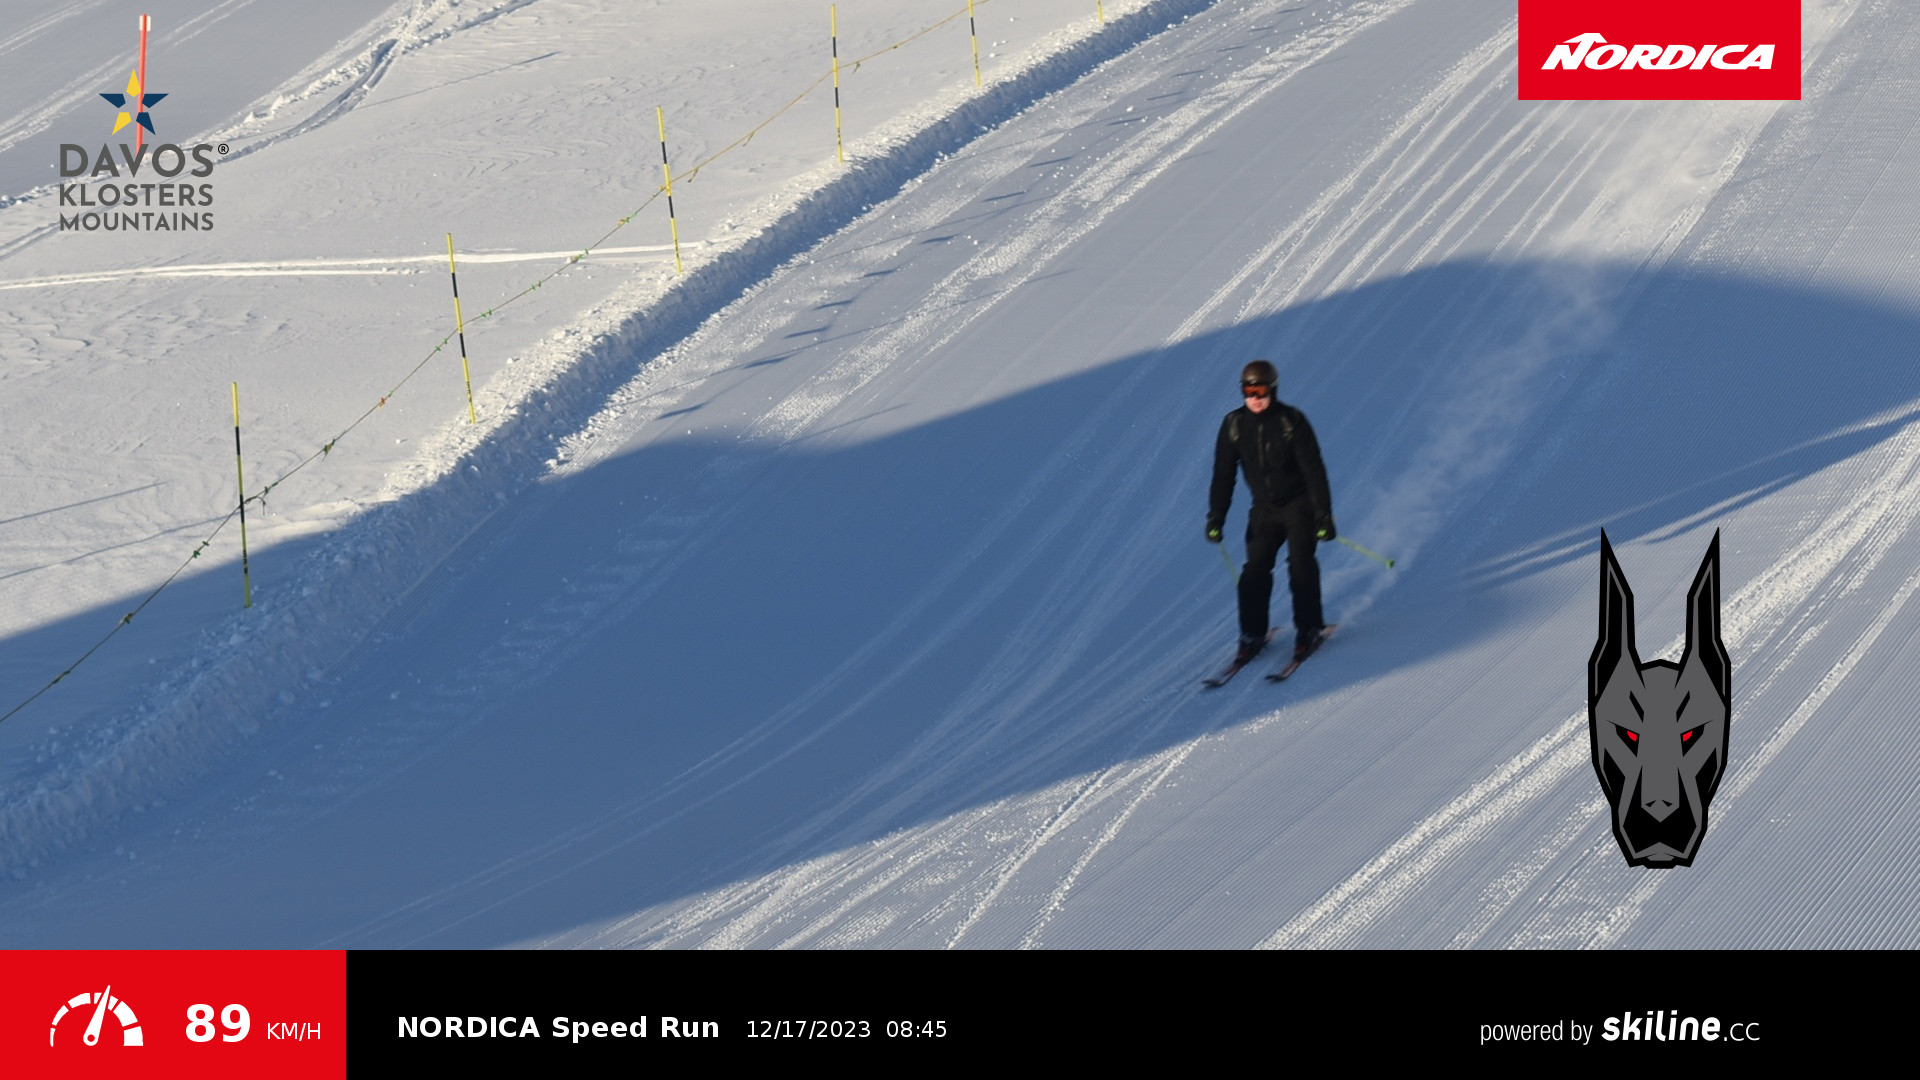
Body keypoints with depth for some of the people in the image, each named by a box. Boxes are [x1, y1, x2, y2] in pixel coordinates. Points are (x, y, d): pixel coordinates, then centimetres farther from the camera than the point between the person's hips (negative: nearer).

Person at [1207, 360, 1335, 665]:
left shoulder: (1291, 421, -16)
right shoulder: (1234, 425, -7)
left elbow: (1313, 469, -15)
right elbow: (1223, 474, 1)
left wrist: (1323, 515, -19)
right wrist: (1215, 518, -1)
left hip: (1298, 505, -3)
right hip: (1264, 508, 3)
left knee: (1301, 564, -11)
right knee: (1255, 568, -5)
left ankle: (1308, 629, 1)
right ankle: (1253, 634, 4)